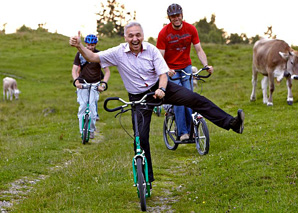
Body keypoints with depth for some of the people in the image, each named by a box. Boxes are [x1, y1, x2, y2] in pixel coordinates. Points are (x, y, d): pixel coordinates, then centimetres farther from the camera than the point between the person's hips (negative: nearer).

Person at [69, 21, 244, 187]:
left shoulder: (151, 50, -10)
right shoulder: (118, 53, -11)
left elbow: (163, 74, -10)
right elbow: (93, 57, -12)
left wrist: (161, 89, -31)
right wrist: (79, 46, -31)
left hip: (159, 88, 0)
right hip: (138, 98, 0)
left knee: (194, 98, -19)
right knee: (141, 136, -4)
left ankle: (231, 123, -21)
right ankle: (146, 178, 9)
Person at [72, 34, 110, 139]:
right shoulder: (80, 54, 1)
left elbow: (107, 71, -5)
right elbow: (74, 70, -1)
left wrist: (103, 84, -20)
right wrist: (76, 81, -20)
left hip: (95, 84, -1)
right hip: (82, 84, 2)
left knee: (92, 105, -16)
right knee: (82, 106, -9)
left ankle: (91, 130, -3)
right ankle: (82, 131, -3)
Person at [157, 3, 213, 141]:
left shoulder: (191, 29, -8)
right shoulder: (164, 33, -16)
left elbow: (199, 50, -4)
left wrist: (206, 65, -21)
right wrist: (166, 70, -34)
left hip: (186, 67, 3)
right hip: (171, 70, -3)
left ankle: (191, 129, 7)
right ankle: (182, 132, -8)